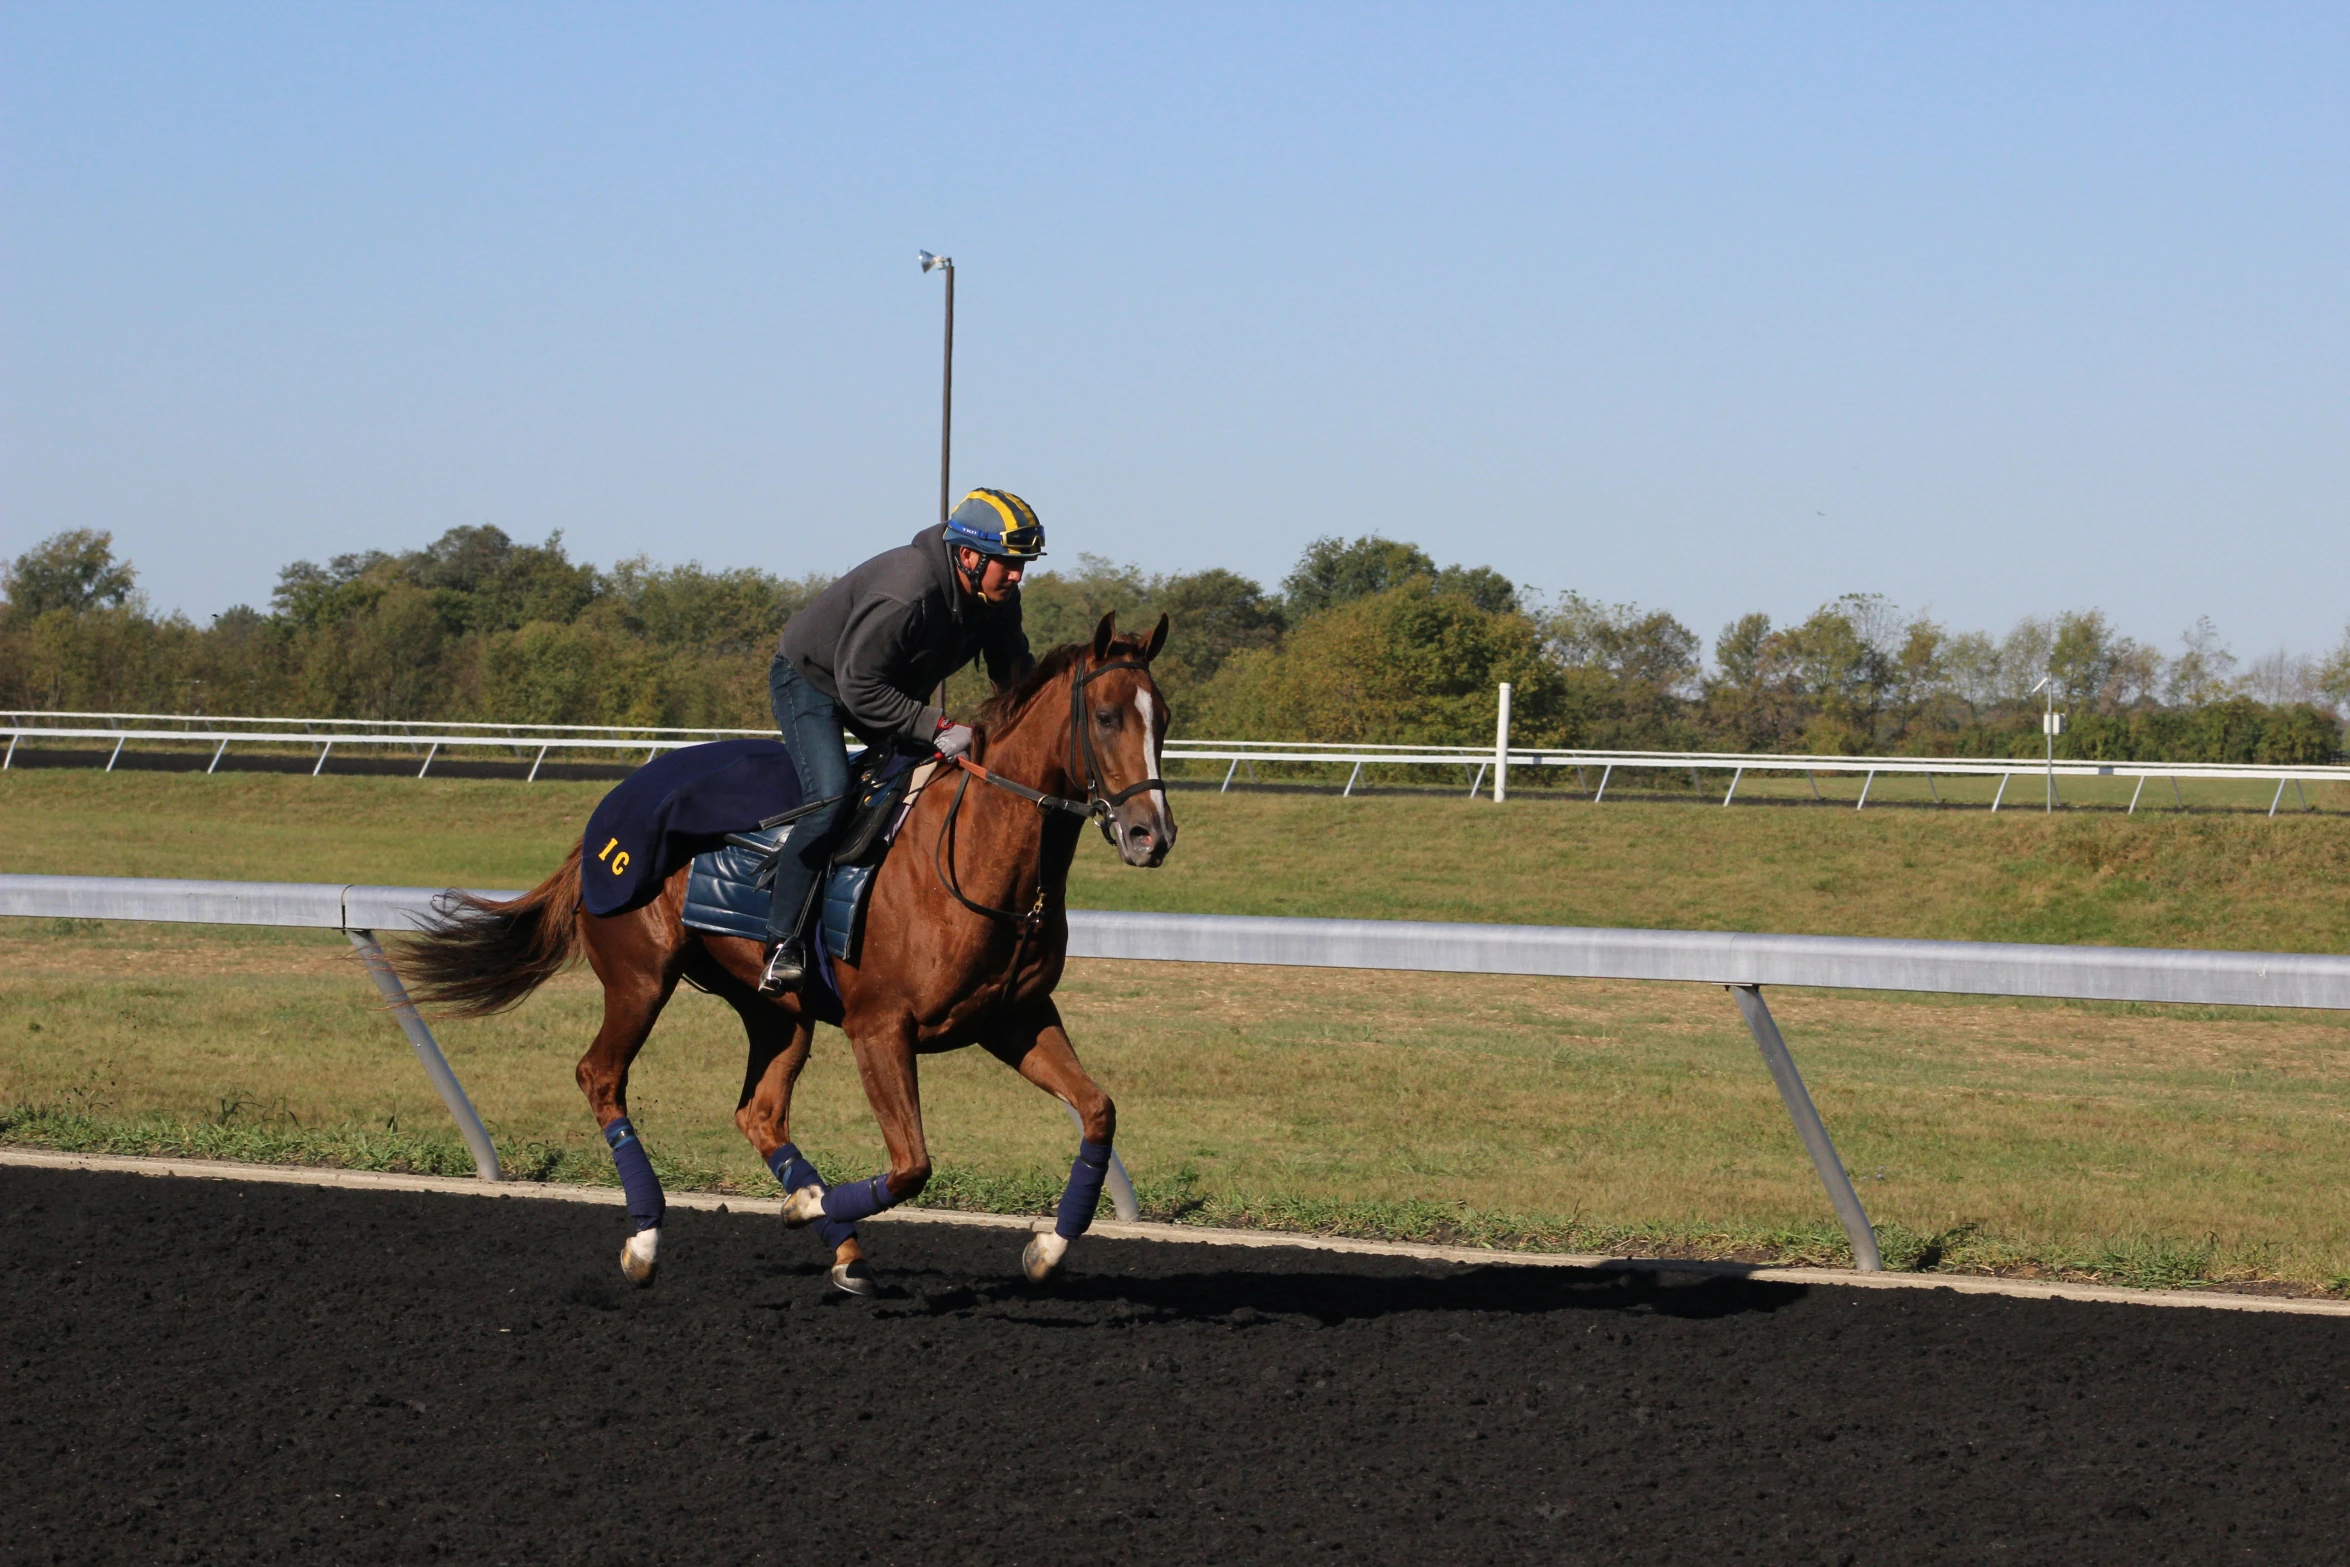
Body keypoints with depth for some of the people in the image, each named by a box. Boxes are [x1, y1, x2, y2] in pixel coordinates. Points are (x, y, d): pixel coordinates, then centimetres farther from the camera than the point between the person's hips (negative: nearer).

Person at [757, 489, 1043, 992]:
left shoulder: (998, 598, -13)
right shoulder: (904, 594, -38)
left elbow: (1014, 669, 2)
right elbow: (860, 688, -35)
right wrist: (937, 729, -39)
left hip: (894, 691, 9)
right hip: (811, 681, -9)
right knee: (829, 797, -27)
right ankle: (783, 942, -25)